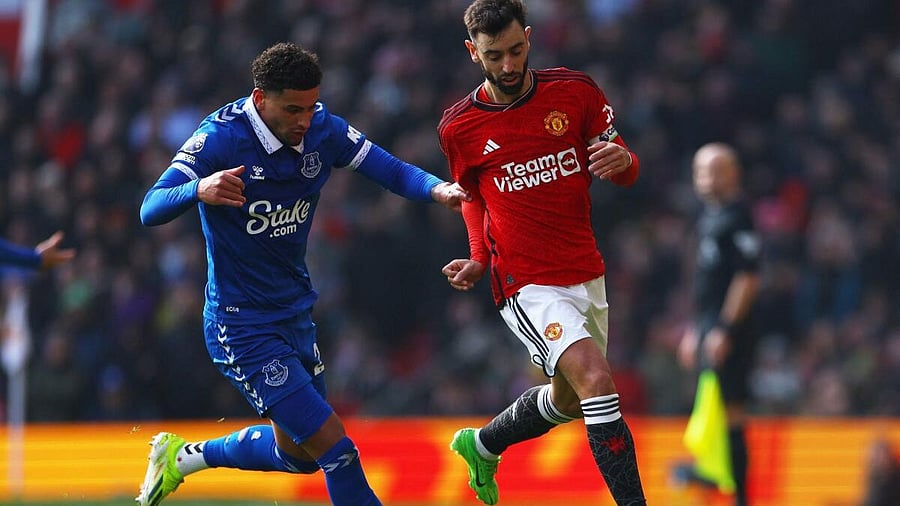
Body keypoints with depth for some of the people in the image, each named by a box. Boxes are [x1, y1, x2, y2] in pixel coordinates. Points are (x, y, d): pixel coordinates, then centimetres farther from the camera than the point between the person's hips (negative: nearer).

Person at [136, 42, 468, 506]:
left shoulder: (322, 129, -6)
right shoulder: (221, 137, -22)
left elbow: (391, 171, -4)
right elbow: (150, 210, -29)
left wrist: (438, 189, -26)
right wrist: (198, 189, -51)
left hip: (295, 311, 8)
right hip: (242, 324, -7)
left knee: (297, 454, 21)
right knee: (335, 449, -13)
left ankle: (182, 457, 40)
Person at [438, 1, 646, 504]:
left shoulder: (576, 90, -5)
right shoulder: (459, 127, -6)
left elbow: (627, 171, 3)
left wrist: (621, 159, -21)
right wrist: (479, 259, -1)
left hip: (587, 273, 5)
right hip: (527, 284, -4)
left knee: (568, 400, 22)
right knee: (596, 380, -25)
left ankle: (481, 444, 48)